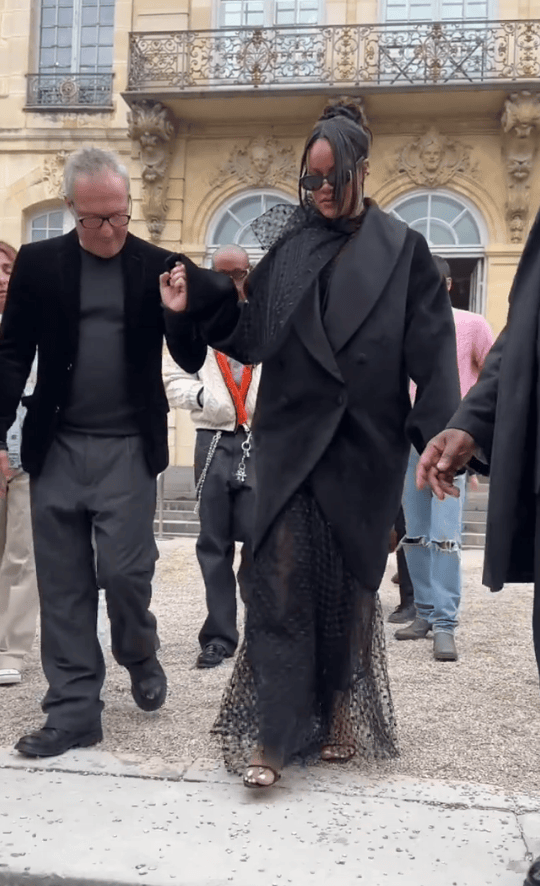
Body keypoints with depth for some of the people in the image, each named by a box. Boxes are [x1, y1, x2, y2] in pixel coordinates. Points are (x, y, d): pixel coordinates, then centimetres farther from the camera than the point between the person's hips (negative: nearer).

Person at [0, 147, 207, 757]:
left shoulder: (158, 266, 2)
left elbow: (191, 361, 1)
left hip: (128, 448, -1)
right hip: (55, 447, 2)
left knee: (123, 570, -4)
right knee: (63, 583, 5)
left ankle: (140, 657, 28)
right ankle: (74, 711, 17)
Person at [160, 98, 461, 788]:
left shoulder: (402, 250, 2)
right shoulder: (286, 246, 7)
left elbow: (432, 351, -4)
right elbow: (253, 337, 5)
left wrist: (438, 435, -14)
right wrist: (201, 303, -11)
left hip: (365, 448, -1)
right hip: (291, 442, 1)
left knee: (349, 586, 9)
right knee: (281, 581, -5)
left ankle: (339, 720, 26)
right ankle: (270, 734, 3)